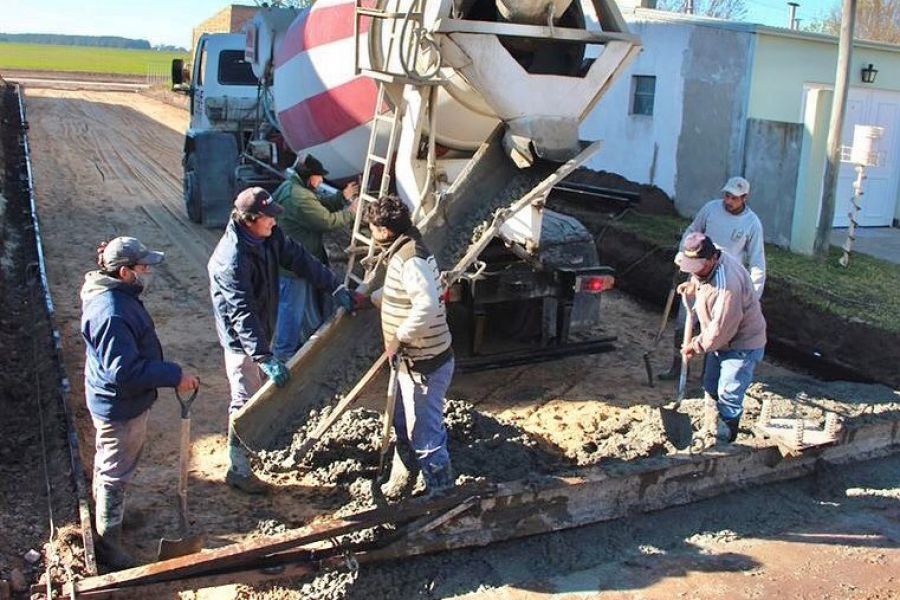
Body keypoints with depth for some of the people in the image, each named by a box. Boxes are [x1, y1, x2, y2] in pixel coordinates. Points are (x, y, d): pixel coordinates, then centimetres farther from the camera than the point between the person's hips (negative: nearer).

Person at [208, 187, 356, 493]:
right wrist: (264, 357, -41)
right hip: (241, 339, -9)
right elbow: (242, 314, -36)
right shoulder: (232, 259, -32)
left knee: (266, 390, 24)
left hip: (262, 331, 9)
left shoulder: (269, 237, -7)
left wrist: (336, 287, -7)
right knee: (246, 402, -2)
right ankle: (238, 470, 10)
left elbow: (299, 259, 0)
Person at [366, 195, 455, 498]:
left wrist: (398, 337, -29)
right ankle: (401, 479, 43)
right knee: (404, 425, 25)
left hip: (424, 365, -10)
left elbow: (427, 307, -40)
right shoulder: (403, 252, 7)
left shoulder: (411, 260, -26)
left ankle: (441, 492, 20)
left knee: (425, 433, 3)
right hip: (411, 360, 10)